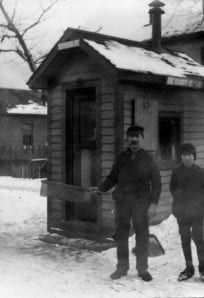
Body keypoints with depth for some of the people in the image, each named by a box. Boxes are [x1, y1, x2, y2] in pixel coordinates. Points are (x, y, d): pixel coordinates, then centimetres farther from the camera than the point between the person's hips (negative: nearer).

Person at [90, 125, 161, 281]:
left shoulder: (148, 158, 0)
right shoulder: (121, 158, 8)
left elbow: (156, 182, 0)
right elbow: (112, 178, 14)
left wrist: (153, 203, -8)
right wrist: (101, 188, 0)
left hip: (141, 201, -2)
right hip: (122, 201, 3)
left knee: (142, 235, 3)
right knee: (121, 235, 8)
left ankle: (142, 268, 16)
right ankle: (122, 267, 20)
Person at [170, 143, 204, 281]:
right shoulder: (177, 172, 2)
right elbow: (172, 187, 12)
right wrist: (178, 195, -2)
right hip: (181, 210, 3)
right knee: (185, 239, 8)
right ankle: (189, 267, 19)